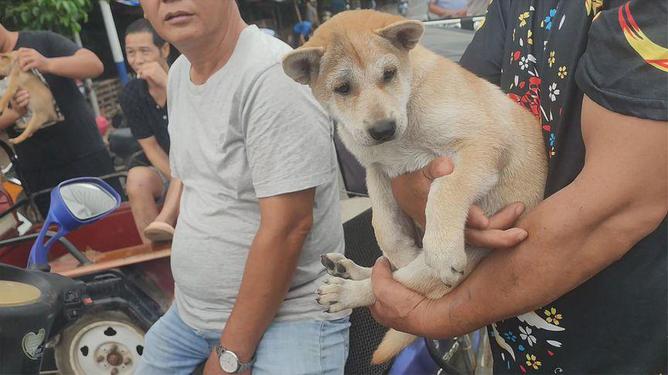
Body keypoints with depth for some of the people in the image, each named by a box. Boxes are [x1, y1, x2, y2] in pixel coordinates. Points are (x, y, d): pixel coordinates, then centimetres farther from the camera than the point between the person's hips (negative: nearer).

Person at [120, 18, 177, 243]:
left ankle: (164, 221, -44)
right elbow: (151, 148, -7)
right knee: (137, 177, -28)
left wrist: (167, 83, -37)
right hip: (165, 169, 2)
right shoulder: (131, 96, -5)